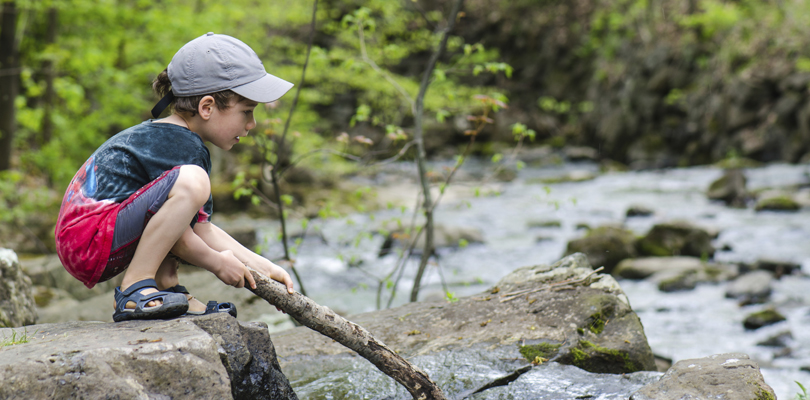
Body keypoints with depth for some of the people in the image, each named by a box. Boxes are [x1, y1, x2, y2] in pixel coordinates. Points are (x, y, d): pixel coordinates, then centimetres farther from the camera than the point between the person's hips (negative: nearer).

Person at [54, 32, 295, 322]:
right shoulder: (179, 145, -14)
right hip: (88, 242, -11)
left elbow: (202, 229, 22)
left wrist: (259, 265, 18)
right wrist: (217, 263, 2)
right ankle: (135, 291, -21)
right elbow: (179, 237, -15)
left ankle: (164, 285, 9)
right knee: (191, 181, -28)